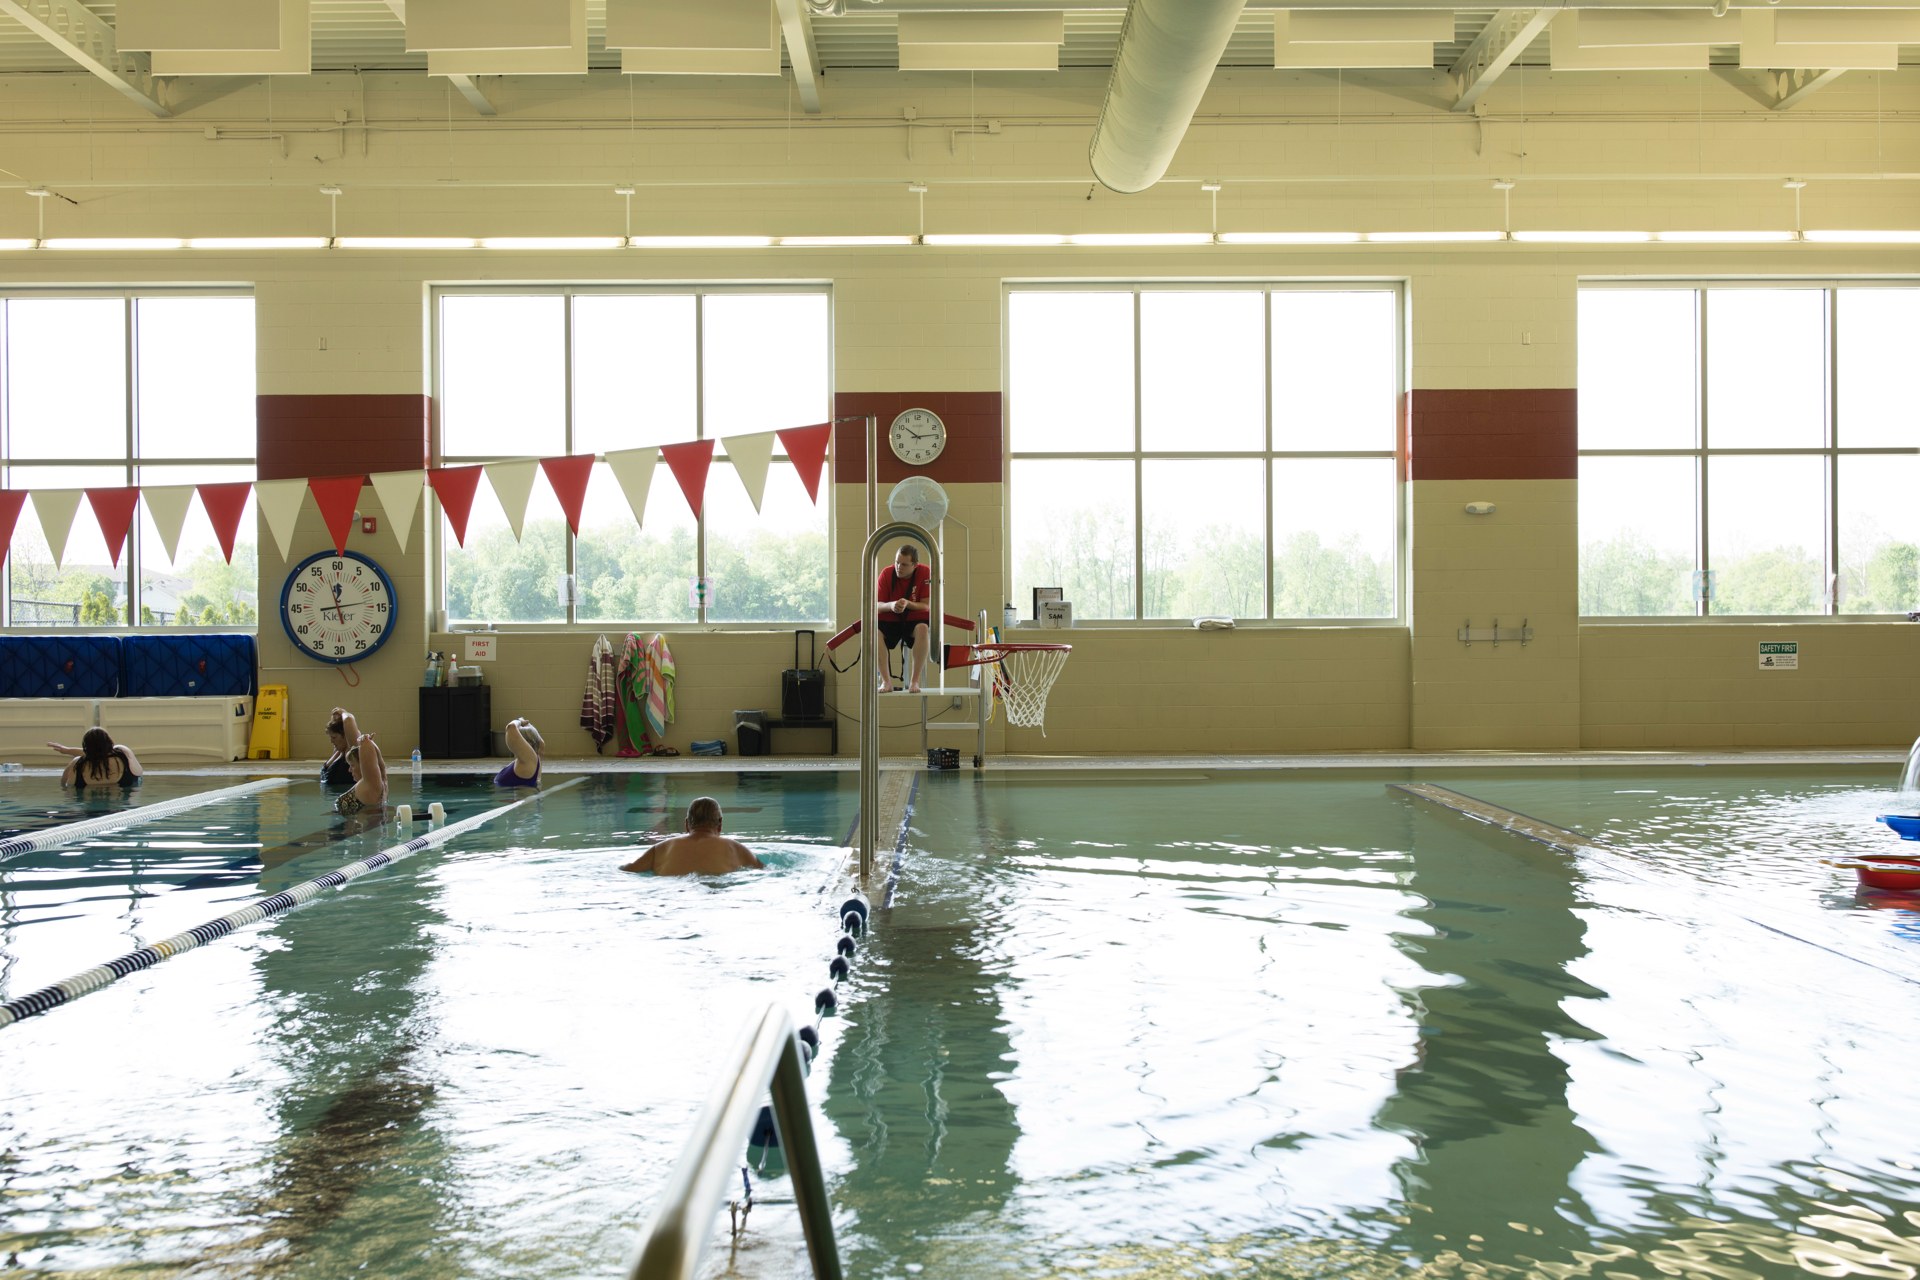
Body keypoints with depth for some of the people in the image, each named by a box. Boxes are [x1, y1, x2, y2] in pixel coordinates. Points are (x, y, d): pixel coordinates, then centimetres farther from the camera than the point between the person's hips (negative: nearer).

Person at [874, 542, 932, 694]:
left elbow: (927, 606, -11)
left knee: (922, 629, -37)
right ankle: (886, 681, -24)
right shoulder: (886, 573, -6)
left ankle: (915, 681, -29)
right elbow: (877, 605, -5)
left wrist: (908, 604, -30)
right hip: (890, 621, 2)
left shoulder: (925, 573, -11)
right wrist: (890, 605, -28)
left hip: (914, 620, -1)